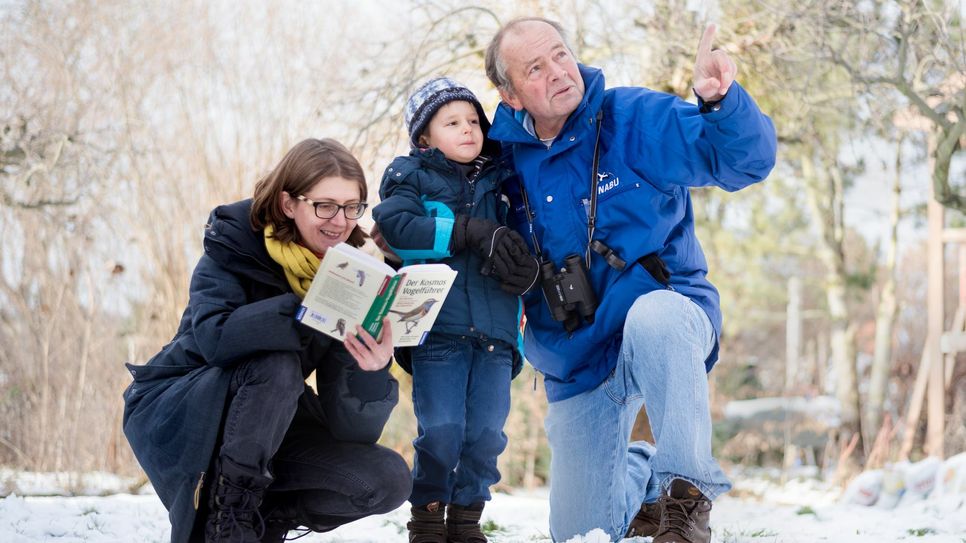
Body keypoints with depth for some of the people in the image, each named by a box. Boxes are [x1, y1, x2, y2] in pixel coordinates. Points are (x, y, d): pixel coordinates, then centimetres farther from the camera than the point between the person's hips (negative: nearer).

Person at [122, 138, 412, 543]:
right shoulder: (233, 242, -17)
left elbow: (351, 428, -15)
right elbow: (213, 336, -39)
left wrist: (372, 369, -36)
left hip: (263, 428, 5)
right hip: (174, 415, -4)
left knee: (389, 480, -13)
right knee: (278, 365, -32)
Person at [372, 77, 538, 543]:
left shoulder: (499, 182, 16)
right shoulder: (410, 176, 7)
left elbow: (523, 247, 17)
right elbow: (395, 226, -12)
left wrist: (526, 272, -8)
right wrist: (471, 232, -16)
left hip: (495, 331, 3)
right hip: (437, 327, -3)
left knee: (486, 434, 0)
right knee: (441, 430, -8)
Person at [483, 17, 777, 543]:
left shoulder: (636, 117, -11)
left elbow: (746, 160, -18)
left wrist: (721, 102, -38)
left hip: (667, 317, -4)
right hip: (578, 364, 4)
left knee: (652, 316, -43)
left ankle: (685, 489, -26)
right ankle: (643, 477, 44)